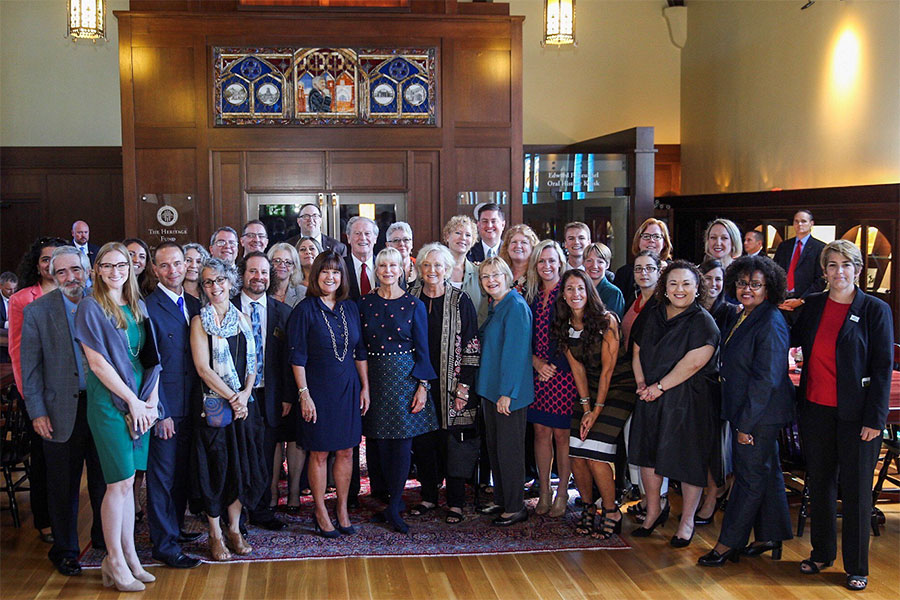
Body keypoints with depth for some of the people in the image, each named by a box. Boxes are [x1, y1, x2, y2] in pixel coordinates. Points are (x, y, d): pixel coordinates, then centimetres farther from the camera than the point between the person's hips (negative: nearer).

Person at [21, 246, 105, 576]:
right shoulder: (37, 311, -2)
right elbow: (30, 367, -1)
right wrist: (37, 411, -7)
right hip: (62, 411, -1)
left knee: (104, 480, 11)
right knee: (63, 485, 9)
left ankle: (104, 537, 30)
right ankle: (64, 550, 24)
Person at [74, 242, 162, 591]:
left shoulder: (138, 308, 11)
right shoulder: (90, 308, -6)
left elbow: (150, 357, 11)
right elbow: (97, 363, -12)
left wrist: (151, 400, -1)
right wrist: (132, 400, -12)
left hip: (140, 402, 5)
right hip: (110, 402, -5)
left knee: (127, 481, 10)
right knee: (120, 483, -3)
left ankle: (128, 555, 17)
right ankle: (115, 561, 8)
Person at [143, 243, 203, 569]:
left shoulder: (194, 305, 11)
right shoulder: (147, 307, -10)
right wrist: (160, 411, -15)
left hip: (190, 405, 6)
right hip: (164, 407, -6)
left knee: (182, 472, 16)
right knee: (162, 476, 2)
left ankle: (175, 527, 31)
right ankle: (164, 543, 11)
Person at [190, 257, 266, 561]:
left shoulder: (242, 319, 10)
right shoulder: (200, 321, -4)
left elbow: (252, 364, 9)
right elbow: (203, 367, -11)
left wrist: (245, 394, -8)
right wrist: (232, 397, -14)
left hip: (243, 403, 4)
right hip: (214, 406, -4)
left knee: (242, 466, 8)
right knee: (215, 468, 1)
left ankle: (235, 529, 22)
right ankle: (215, 534, 13)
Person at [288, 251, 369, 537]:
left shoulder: (350, 308, 7)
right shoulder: (305, 309, -6)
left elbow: (360, 351, 11)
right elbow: (297, 357, -8)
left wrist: (365, 387, 6)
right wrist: (304, 393, -14)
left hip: (348, 389, 4)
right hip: (318, 389, -4)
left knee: (346, 451, 8)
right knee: (319, 453, 3)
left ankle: (343, 509, 19)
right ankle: (321, 512, 14)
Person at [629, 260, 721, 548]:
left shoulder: (703, 322, -10)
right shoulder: (653, 316, 9)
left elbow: (694, 363, -20)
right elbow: (638, 351, 15)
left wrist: (659, 387, -17)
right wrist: (641, 382, -2)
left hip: (689, 400, -6)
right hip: (651, 398, 6)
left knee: (689, 460, 2)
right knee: (648, 454, 11)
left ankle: (687, 521, 18)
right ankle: (654, 511, 30)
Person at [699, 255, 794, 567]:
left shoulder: (771, 324, -19)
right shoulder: (739, 317, 9)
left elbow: (766, 378, -22)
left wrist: (746, 423, -20)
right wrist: (740, 419, 12)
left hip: (762, 412, -9)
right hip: (745, 411, 9)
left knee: (750, 476, 1)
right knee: (767, 471, 17)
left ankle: (729, 543, 9)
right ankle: (771, 536, 29)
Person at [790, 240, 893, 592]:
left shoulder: (875, 310, -5)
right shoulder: (812, 305, 6)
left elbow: (883, 368, -7)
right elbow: (791, 340, 18)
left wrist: (875, 418, -11)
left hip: (856, 414, -4)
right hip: (815, 409, 4)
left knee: (855, 490, 4)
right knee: (819, 483, 14)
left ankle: (856, 567, 17)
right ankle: (822, 553, 29)